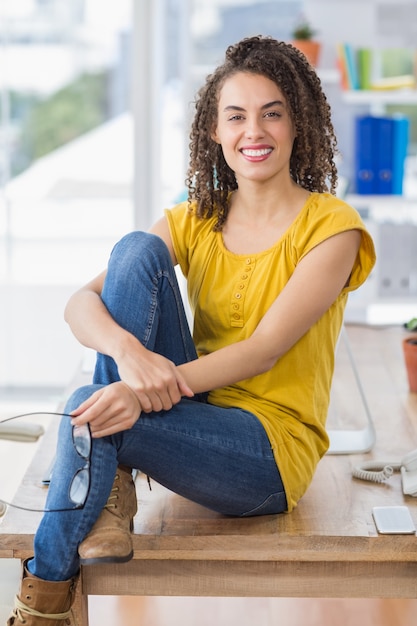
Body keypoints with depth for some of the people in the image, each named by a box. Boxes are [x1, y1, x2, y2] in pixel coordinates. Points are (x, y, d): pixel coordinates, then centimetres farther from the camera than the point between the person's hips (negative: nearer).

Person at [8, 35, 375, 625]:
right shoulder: (194, 222, 7)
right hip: (192, 414, 5)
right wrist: (127, 350, -31)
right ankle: (111, 494, -20)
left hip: (272, 448, -5)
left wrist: (146, 390, -33)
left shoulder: (331, 225, -6)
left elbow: (264, 350, -19)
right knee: (135, 249, -16)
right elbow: (80, 302, -7)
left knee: (86, 406, -28)